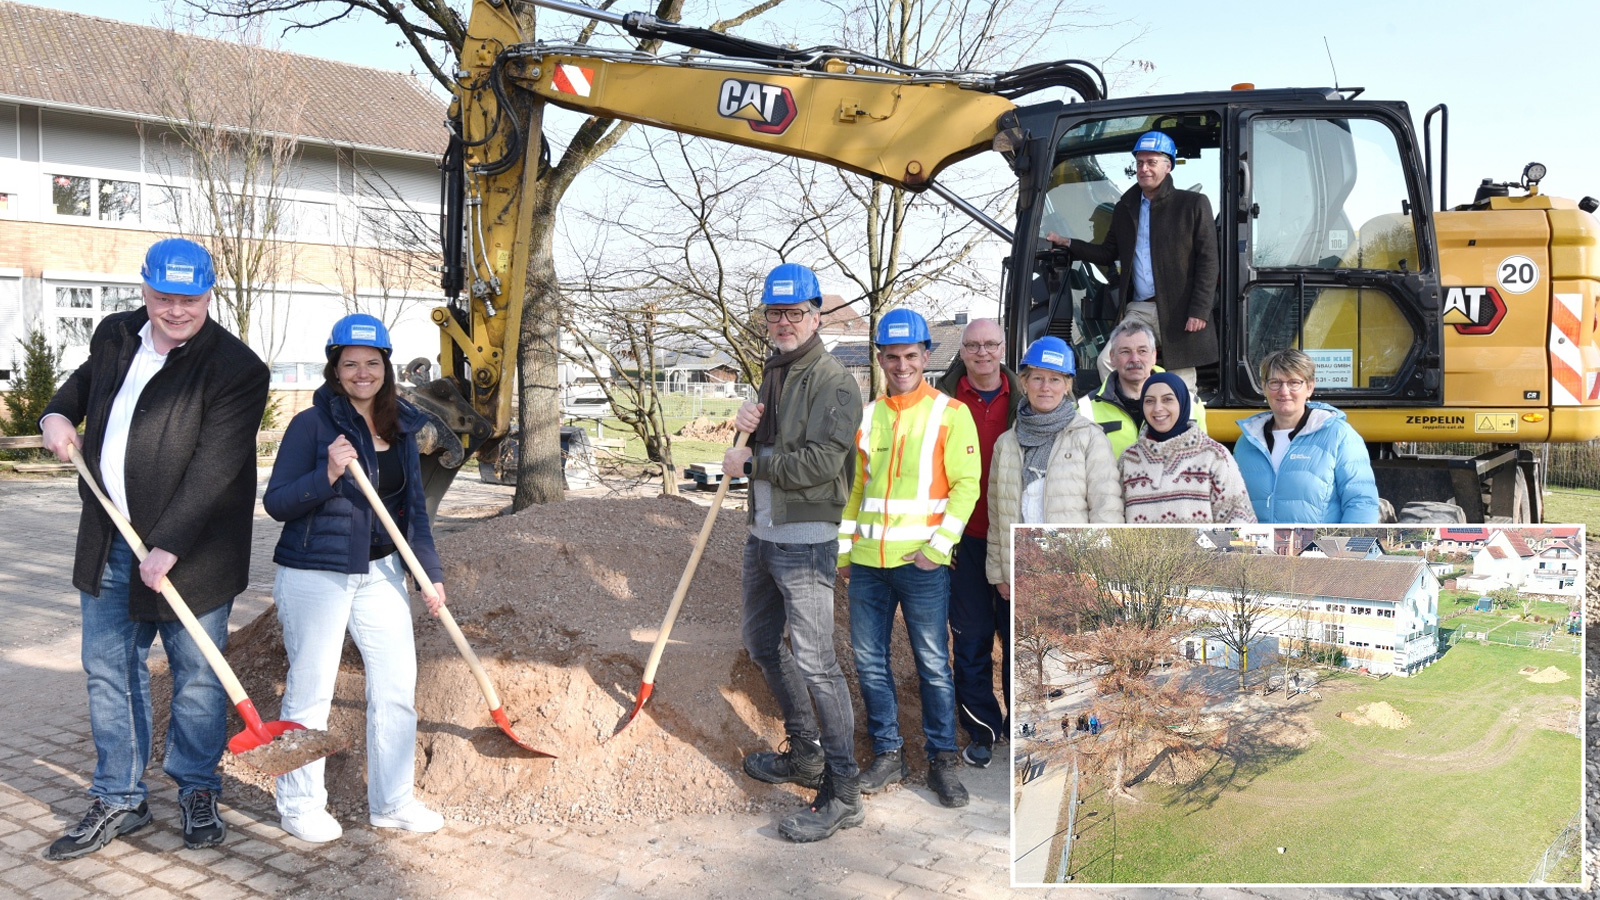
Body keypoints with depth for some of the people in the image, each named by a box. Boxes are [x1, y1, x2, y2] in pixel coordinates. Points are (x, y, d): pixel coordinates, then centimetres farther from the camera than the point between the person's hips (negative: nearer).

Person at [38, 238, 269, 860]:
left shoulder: (237, 368, -17)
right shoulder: (114, 336, 5)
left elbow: (211, 472, -23)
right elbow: (85, 379, 29)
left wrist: (169, 547, -28)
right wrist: (57, 414, 8)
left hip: (192, 550, -6)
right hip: (109, 546, 6)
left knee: (197, 674, 7)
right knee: (108, 670, 12)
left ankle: (197, 792, 27)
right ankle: (118, 801, 26)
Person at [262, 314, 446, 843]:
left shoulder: (400, 428, 9)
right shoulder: (312, 424, -9)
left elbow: (413, 508, 14)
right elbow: (276, 502, -12)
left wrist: (431, 572, 10)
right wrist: (327, 474, -27)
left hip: (380, 572, 6)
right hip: (314, 575, -6)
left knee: (397, 685, 7)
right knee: (310, 691, 2)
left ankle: (391, 803, 21)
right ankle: (299, 807, 19)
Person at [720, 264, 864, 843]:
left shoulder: (833, 382, -13)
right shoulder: (773, 371, 15)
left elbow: (819, 462, -23)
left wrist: (752, 462, -13)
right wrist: (748, 427, -2)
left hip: (804, 540, -10)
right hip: (762, 532, 10)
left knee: (814, 660, -11)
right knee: (762, 643, 19)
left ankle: (842, 793, -4)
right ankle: (805, 753, 34)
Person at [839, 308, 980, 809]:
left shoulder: (950, 414, -2)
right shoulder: (866, 417, 12)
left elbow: (966, 485, -6)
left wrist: (938, 546, -12)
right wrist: (843, 549, 13)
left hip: (921, 562, -5)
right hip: (867, 561, 5)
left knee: (933, 664, 0)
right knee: (869, 663, 8)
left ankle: (943, 760, 14)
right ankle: (888, 754, 22)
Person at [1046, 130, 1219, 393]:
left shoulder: (1194, 204, 1)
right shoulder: (1124, 209, 16)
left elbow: (1207, 260, -4)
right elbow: (1108, 253, 19)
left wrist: (1200, 311, -12)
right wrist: (1067, 244, 6)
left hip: (1178, 311, -4)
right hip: (1138, 310, 4)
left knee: (1182, 387, 1)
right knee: (1107, 360, -16)